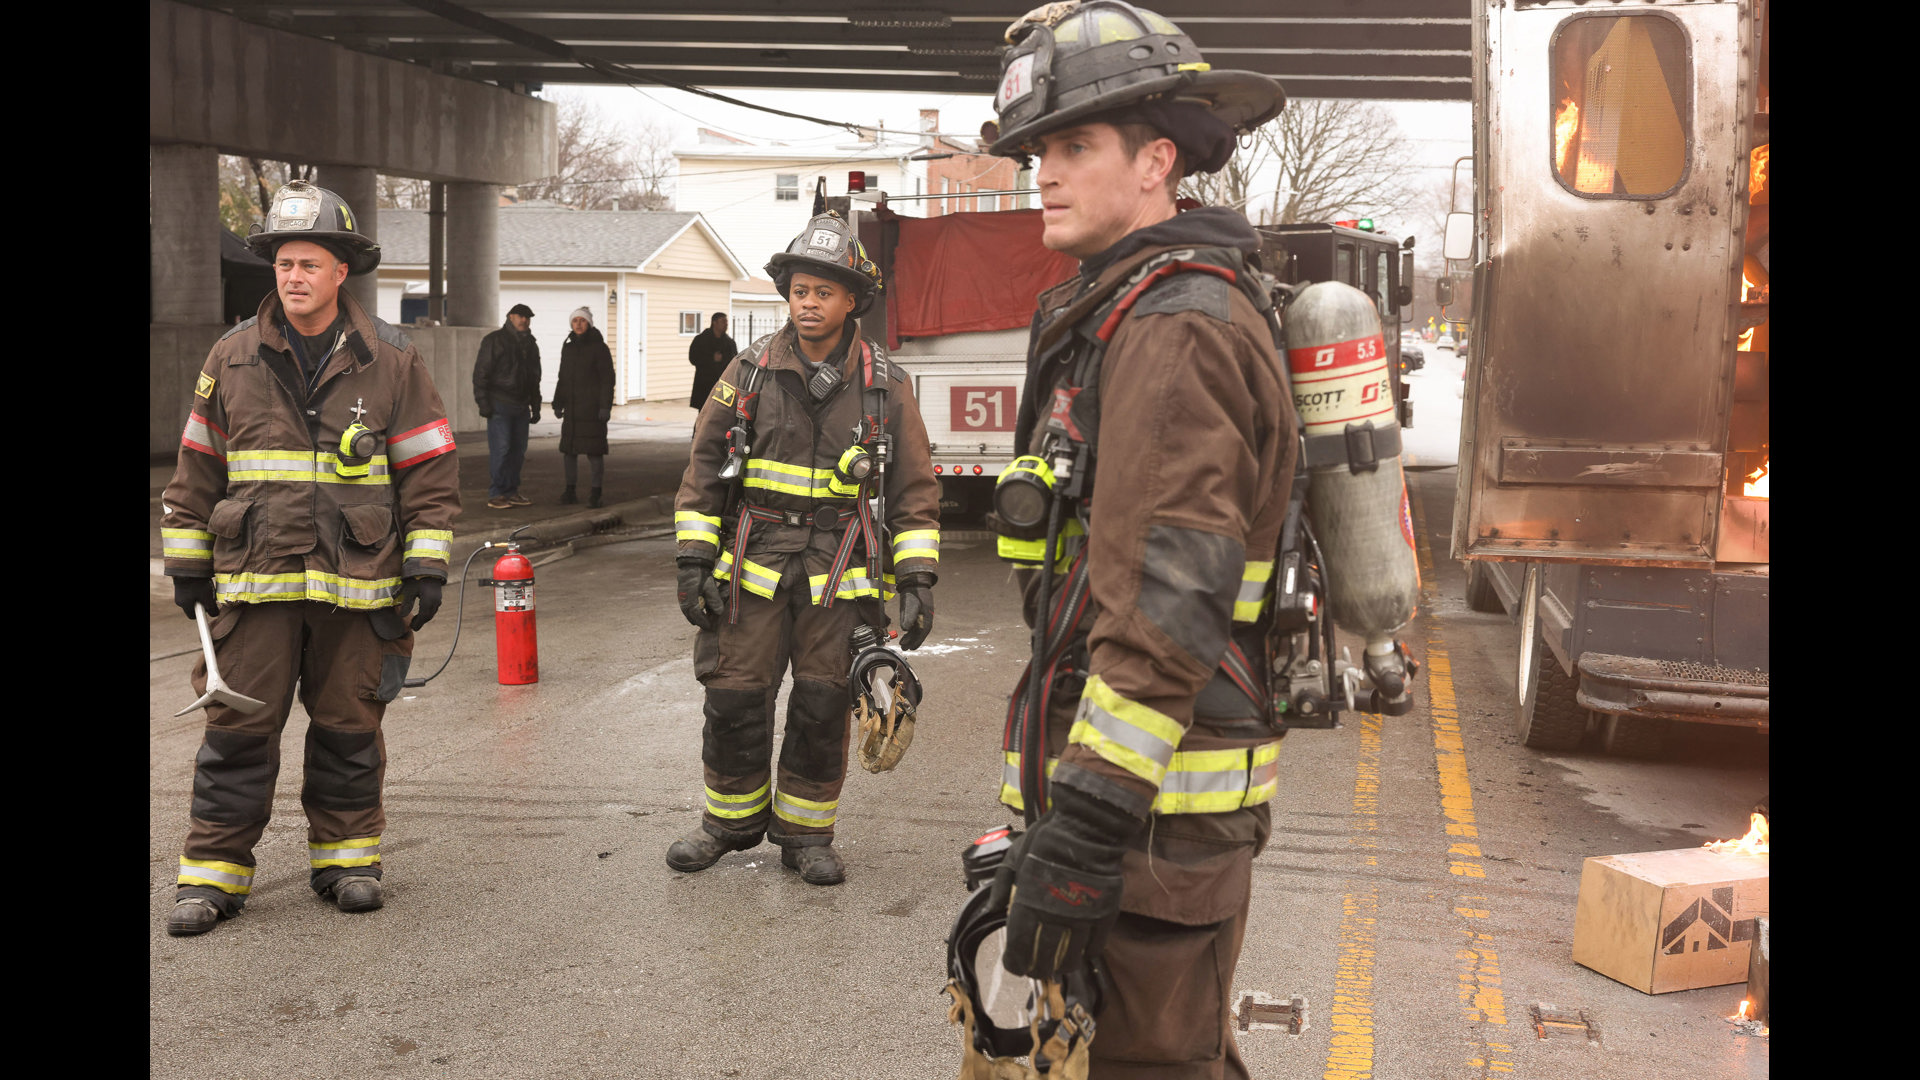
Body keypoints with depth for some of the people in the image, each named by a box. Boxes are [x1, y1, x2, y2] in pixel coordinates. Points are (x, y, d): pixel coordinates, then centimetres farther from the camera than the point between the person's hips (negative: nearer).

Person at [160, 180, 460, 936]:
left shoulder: (391, 361, 0)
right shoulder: (231, 359, 5)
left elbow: (431, 470, 2)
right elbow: (197, 469, 12)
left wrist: (427, 563, -3)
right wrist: (187, 562, 11)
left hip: (356, 584, -1)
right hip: (254, 582, 1)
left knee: (349, 729, 10)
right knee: (238, 729, 1)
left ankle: (346, 856, 23)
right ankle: (214, 871, 11)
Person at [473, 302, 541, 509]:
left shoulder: (530, 345, 17)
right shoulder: (494, 340, -4)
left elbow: (534, 378, 24)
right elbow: (481, 373, -8)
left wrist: (535, 406, 19)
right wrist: (483, 402, -15)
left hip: (521, 406, 7)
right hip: (499, 405, -7)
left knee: (518, 449, 7)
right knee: (500, 449, -11)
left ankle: (511, 492, 15)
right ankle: (495, 495, -8)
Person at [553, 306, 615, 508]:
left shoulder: (599, 347, -6)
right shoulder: (568, 347, 10)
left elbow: (608, 378, -8)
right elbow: (563, 378, 16)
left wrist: (606, 406, -15)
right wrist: (557, 403, 10)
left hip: (593, 406, -5)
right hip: (572, 407, 5)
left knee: (594, 450, -4)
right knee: (568, 448, 5)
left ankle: (595, 494, 1)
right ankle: (570, 490, 13)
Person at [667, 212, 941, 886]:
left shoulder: (885, 388, 2)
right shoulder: (750, 373, 3)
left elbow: (914, 492, 4)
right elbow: (705, 471, 6)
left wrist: (917, 582, -3)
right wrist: (693, 561, -1)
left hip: (838, 573, 0)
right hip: (753, 563, 1)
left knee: (823, 705, 3)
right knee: (734, 697, 2)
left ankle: (806, 833, 20)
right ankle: (732, 820, 23)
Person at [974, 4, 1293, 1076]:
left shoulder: (1176, 327, -17)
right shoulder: (1129, 312, 17)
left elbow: (1167, 605, -25)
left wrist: (1080, 835, -26)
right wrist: (1052, 803, 23)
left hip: (1158, 798, -10)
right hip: (1163, 782, 11)